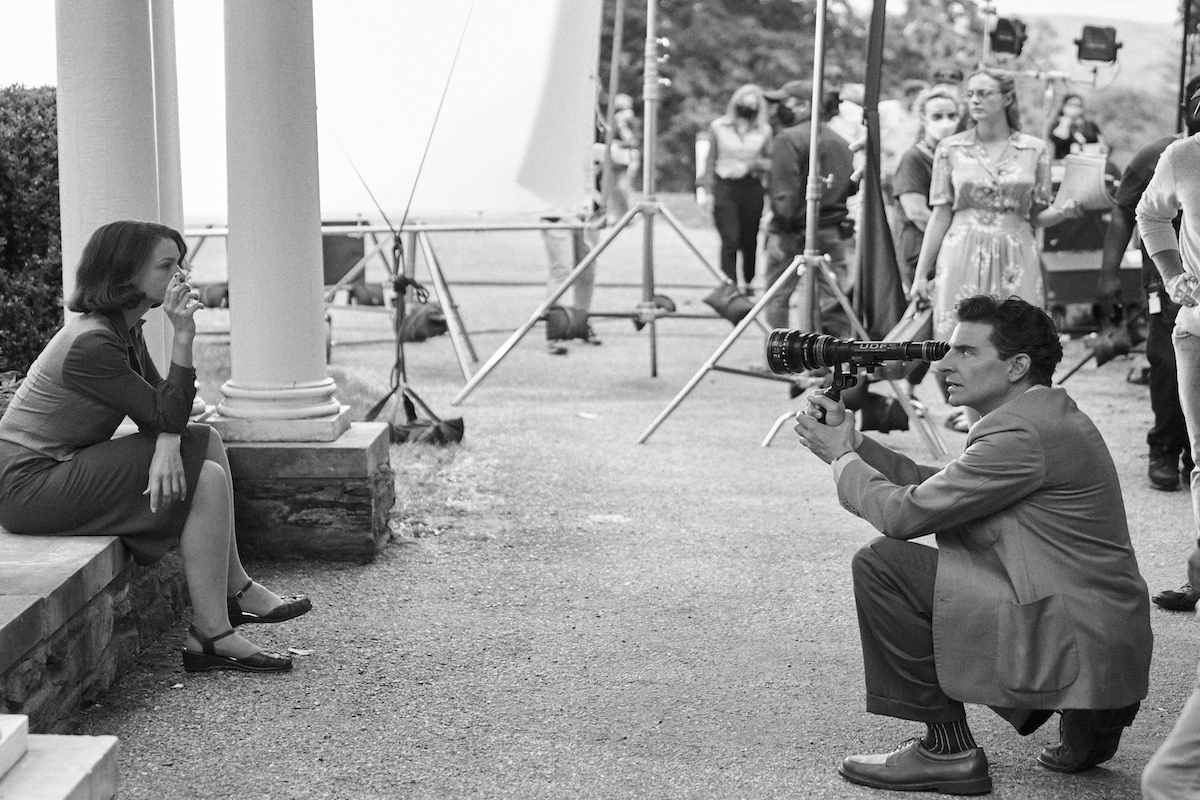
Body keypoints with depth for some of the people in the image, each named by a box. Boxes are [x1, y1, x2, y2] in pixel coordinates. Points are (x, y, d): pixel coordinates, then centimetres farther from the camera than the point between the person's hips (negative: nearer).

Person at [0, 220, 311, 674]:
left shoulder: (127, 330, 8)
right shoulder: (90, 343, -22)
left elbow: (158, 411, 6)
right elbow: (166, 415, -19)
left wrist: (166, 443, -17)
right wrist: (182, 337, -23)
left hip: (63, 467, 10)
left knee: (206, 442, 7)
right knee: (205, 480, -15)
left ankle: (235, 592, 10)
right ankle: (210, 639, -13)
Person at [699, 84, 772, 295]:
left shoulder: (764, 131, 6)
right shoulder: (718, 127, 4)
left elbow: (769, 161, 15)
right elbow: (710, 161, 8)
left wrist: (759, 163, -9)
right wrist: (709, 191, 4)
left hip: (752, 188, 2)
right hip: (725, 188, -2)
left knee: (750, 241, 8)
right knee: (730, 241, -12)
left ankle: (748, 283, 28)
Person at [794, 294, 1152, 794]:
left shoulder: (1023, 434, -18)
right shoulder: (1050, 416, 15)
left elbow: (906, 513, -15)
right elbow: (934, 487, 19)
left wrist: (843, 459, 2)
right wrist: (854, 444, 12)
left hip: (1075, 649, -10)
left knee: (882, 563, -12)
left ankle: (948, 751, -2)